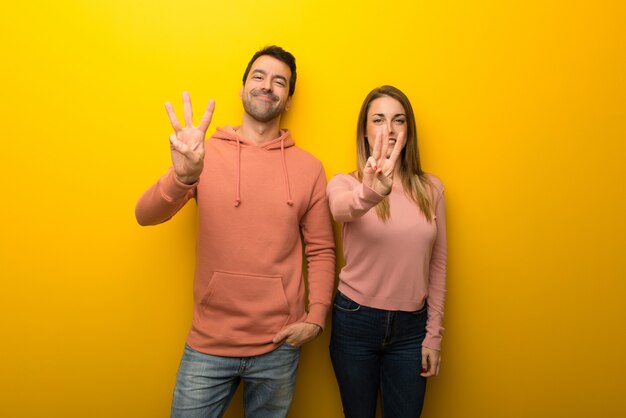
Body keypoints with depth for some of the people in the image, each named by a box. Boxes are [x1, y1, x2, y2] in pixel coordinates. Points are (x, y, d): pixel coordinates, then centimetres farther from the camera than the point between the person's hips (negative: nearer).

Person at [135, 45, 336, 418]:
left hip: (279, 346, 1)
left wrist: (316, 317, -7)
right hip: (208, 344, 0)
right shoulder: (206, 153, -3)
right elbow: (146, 216, -13)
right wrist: (183, 176, -32)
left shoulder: (309, 167, -1)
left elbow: (321, 251, 3)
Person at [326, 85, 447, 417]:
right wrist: (370, 193, -53)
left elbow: (438, 266, 4)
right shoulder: (344, 183, -6)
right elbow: (341, 208, -31)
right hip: (355, 322, -1)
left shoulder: (430, 188, 1)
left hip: (411, 326, 2)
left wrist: (433, 335, 2)